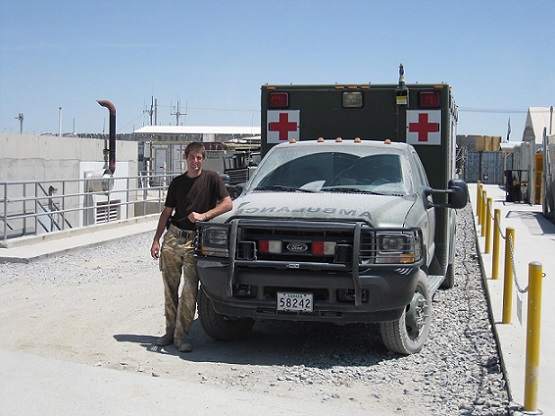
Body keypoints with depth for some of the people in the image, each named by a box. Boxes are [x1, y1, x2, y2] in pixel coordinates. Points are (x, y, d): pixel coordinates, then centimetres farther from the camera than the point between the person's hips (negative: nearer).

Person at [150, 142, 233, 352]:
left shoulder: (211, 179, 1)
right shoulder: (177, 182, 12)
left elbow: (228, 204, -7)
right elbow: (166, 213, 14)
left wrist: (204, 216, -18)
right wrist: (156, 240, 6)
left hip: (195, 241, -3)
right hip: (173, 237, 4)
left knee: (190, 290, -7)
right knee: (170, 288, 6)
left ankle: (181, 335, -1)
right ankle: (170, 330, 17)